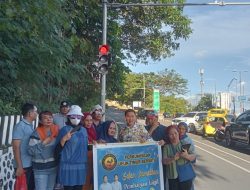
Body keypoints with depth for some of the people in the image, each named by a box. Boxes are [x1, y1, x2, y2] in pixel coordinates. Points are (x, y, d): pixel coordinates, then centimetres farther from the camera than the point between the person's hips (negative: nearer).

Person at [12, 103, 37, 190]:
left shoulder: (31, 126, 9)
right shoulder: (20, 126, -14)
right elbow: (16, 147, -17)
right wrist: (19, 166, -18)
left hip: (32, 164, 8)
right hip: (23, 166, -7)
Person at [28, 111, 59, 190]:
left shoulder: (56, 130, -1)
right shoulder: (37, 133, -15)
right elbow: (31, 151, -21)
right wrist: (43, 143, -26)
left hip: (54, 166, 5)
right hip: (41, 169, -5)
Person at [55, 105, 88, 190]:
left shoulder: (84, 130, 11)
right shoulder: (65, 130, -5)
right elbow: (57, 150, -9)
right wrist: (64, 139, -23)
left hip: (81, 166, 5)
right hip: (68, 166, -5)